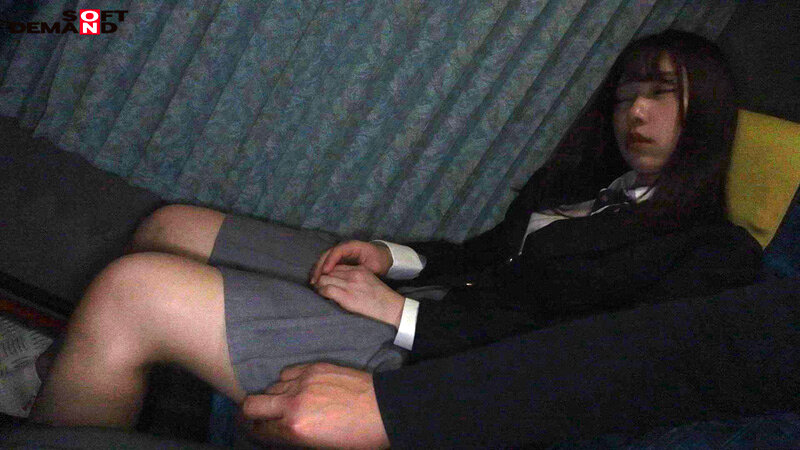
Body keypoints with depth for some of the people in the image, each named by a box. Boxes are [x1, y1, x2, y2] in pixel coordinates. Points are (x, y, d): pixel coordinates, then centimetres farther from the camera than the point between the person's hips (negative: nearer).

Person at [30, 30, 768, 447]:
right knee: (170, 229, 8)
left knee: (132, 293, -22)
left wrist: (407, 313, -21)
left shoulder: (718, 251, 0)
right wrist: (397, 257, 3)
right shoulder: (582, 187, 23)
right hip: (410, 293, 9)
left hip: (445, 356, -8)